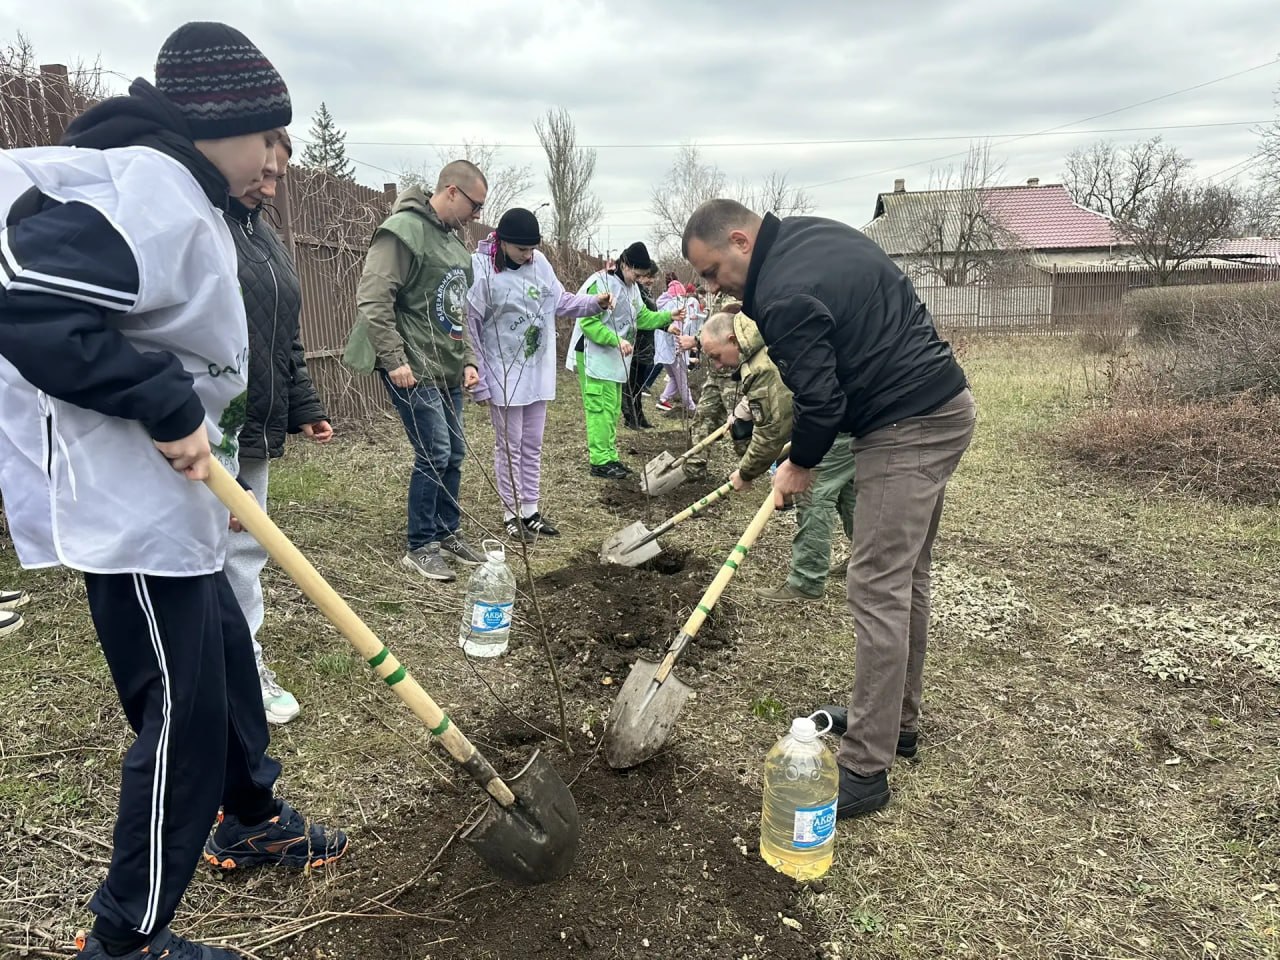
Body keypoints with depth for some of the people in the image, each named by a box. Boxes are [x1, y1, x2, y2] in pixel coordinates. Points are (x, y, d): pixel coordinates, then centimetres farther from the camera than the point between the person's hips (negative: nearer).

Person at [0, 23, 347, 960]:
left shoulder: (181, 198, 15)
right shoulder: (149, 190, -18)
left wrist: (205, 455, 18)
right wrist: (169, 409, -24)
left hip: (167, 494, 11)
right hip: (123, 504, -11)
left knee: (226, 656, 22)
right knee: (182, 710, -1)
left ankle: (252, 819, 44)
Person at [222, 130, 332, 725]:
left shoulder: (263, 235, 16)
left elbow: (285, 339, 20)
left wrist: (303, 408, 16)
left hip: (256, 430, 9)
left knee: (247, 547, 16)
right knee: (230, 553, 0)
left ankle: (245, 661, 29)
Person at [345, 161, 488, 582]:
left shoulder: (451, 239, 15)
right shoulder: (404, 230, -13)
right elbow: (372, 299, -19)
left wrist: (468, 358, 12)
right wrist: (395, 359, -21)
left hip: (448, 370, 9)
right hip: (414, 370, -9)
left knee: (454, 453, 12)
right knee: (434, 455, -7)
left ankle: (448, 533, 27)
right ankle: (420, 547, 7)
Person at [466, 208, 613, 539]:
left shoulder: (539, 262, -1)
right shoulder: (481, 269, -17)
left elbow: (560, 301, 12)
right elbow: (469, 329, -14)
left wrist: (595, 303, -5)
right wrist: (478, 381, -14)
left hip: (538, 372, 6)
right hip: (503, 375, -5)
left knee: (532, 445, 14)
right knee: (510, 446, 5)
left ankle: (530, 509, 25)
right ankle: (512, 513, 18)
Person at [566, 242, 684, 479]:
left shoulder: (631, 288, 11)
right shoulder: (599, 283, -18)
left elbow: (643, 316, 16)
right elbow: (588, 322, -23)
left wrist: (668, 317, 3)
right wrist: (616, 339, -30)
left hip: (614, 357, 9)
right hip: (594, 356, -9)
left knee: (612, 409, 11)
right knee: (600, 408, -9)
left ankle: (609, 457, 18)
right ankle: (600, 461, -5)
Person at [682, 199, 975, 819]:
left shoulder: (782, 296, -19)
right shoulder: (814, 232, 12)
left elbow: (820, 400, -19)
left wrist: (800, 464, 0)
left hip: (905, 431, -11)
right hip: (943, 407, 11)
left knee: (878, 593, -8)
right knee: (906, 580, 17)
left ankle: (864, 771, 0)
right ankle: (897, 721, 31)